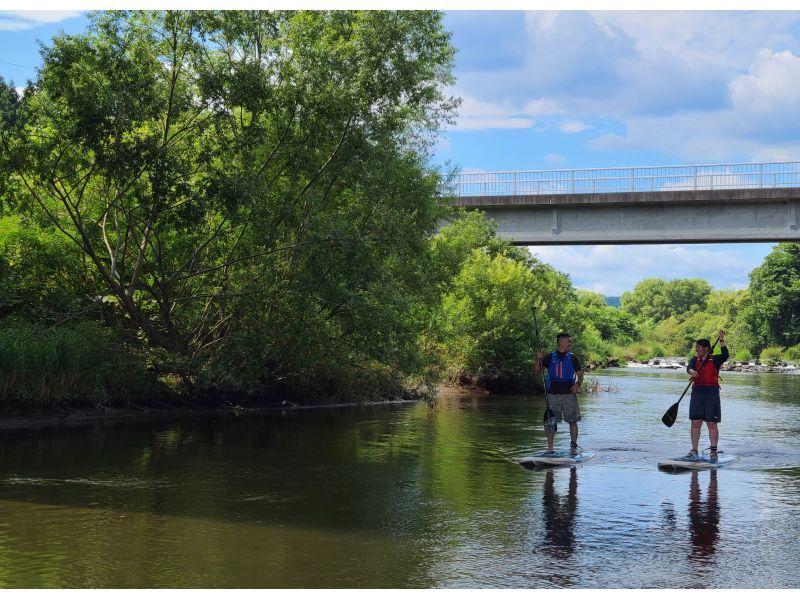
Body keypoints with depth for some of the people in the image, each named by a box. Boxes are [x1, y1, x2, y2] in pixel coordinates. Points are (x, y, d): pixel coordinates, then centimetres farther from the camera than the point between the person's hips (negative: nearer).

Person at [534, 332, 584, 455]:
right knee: (550, 422, 2)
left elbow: (580, 373, 7)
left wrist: (578, 383, -12)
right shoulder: (549, 358, 5)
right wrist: (538, 359, -13)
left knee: (573, 420, -3)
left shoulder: (572, 358, 7)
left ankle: (573, 447, 5)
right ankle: (550, 448, 10)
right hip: (552, 393, 0)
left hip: (569, 393, 1)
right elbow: (537, 371, 4)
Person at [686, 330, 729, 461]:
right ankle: (694, 450, 9)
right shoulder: (695, 360, 10)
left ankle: (713, 451, 4)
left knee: (711, 424, -2)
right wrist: (692, 371, -32)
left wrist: (721, 340, -21)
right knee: (695, 423, 3)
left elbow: (725, 355, -16)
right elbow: (689, 367, -10)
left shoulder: (715, 360, 3)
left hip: (711, 392, -3)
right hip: (697, 392, 3)